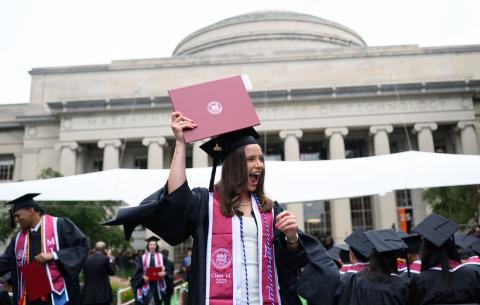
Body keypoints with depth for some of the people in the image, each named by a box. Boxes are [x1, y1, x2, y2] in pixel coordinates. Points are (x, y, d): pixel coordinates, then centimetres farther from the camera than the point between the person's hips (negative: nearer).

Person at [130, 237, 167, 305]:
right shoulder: (143, 257, 6)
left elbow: (167, 268, 1)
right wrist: (143, 276, -17)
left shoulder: (161, 257, 6)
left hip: (158, 284, 1)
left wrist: (164, 273, -21)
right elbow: (139, 270, 2)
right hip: (146, 284, -1)